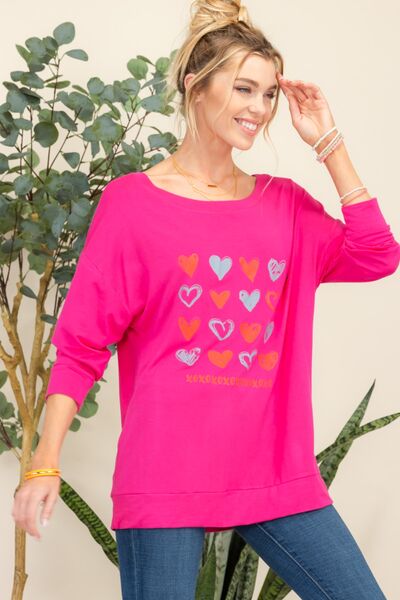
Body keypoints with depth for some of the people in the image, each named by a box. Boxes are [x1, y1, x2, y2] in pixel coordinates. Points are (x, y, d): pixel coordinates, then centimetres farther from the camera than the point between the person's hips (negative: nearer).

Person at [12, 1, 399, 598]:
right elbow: (81, 345, -3)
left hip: (278, 470, 4)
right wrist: (45, 462, -10)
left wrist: (328, 144, 0)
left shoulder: (286, 203, 11)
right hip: (168, 475, -4)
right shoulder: (132, 201, -2)